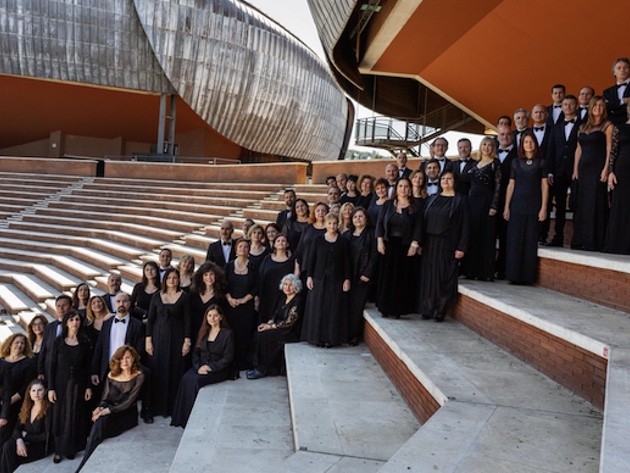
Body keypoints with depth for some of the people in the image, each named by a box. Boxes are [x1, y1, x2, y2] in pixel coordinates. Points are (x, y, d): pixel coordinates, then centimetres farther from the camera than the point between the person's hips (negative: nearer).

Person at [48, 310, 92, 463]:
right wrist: (51, 388, -6)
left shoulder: (85, 342, 0)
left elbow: (88, 367, 1)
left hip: (78, 384, 0)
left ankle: (71, 448, 18)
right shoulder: (59, 341, -2)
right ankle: (59, 450, 14)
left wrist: (88, 387, -3)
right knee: (60, 417, 4)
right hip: (61, 383, 0)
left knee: (76, 417, 5)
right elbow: (52, 365, -2)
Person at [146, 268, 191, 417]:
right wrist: (148, 340, -1)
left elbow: (187, 320, -3)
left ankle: (174, 406, 11)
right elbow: (150, 319, 6)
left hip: (177, 337, -2)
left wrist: (187, 341, -9)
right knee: (158, 371, 4)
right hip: (159, 336, 2)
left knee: (176, 372, 1)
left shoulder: (184, 297, -1)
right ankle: (158, 406, 15)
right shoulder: (157, 296, 5)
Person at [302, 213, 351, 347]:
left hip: (336, 279, 0)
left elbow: (347, 261, 2)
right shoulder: (318, 239, 4)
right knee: (317, 308, 1)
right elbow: (312, 258, 4)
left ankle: (330, 338, 10)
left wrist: (347, 279, -4)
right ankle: (317, 337, 10)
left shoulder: (343, 241, 3)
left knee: (334, 309, 1)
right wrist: (309, 276, -3)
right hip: (319, 278, 1)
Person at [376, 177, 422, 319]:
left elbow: (418, 227, -1)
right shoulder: (388, 205, 8)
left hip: (405, 246, -1)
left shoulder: (415, 208, 3)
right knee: (387, 275, 3)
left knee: (402, 276, 0)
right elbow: (380, 223, 5)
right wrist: (380, 241, -4)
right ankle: (386, 308, 10)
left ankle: (399, 309, 7)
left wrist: (414, 244, -11)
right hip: (388, 244, 2)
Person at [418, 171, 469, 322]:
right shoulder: (432, 199, 12)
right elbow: (424, 221, 10)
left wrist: (461, 248, -13)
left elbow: (464, 225, -6)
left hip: (448, 244, -4)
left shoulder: (460, 200, -1)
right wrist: (420, 243, 2)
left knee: (444, 276, 1)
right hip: (430, 243, 4)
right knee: (429, 276, 5)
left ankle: (441, 311, 11)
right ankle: (427, 309, 14)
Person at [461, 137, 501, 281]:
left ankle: (485, 272, 1)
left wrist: (494, 206, -16)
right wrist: (468, 201, 10)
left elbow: (498, 186, -8)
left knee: (486, 236, -4)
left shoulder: (495, 163, -1)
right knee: (472, 235, 7)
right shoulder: (476, 164, 17)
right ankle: (472, 270, 14)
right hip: (472, 201, 6)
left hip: (486, 201, -6)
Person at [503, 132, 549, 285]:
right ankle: (514, 275, 6)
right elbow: (511, 185, 9)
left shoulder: (541, 163, 6)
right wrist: (506, 207, 3)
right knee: (514, 240, -1)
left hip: (533, 207, -1)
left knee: (531, 241, 0)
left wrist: (544, 208, -5)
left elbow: (544, 186, 3)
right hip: (517, 206, 1)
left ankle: (527, 276, 7)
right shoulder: (516, 163, 10)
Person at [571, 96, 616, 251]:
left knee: (596, 203, -7)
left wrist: (606, 169, -15)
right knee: (581, 203, 5)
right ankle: (580, 240, 11)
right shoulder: (583, 127, 16)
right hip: (583, 168, 5)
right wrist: (575, 169, 7)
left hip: (598, 168, -5)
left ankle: (595, 242, -4)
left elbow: (609, 148, -6)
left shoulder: (608, 126, 1)